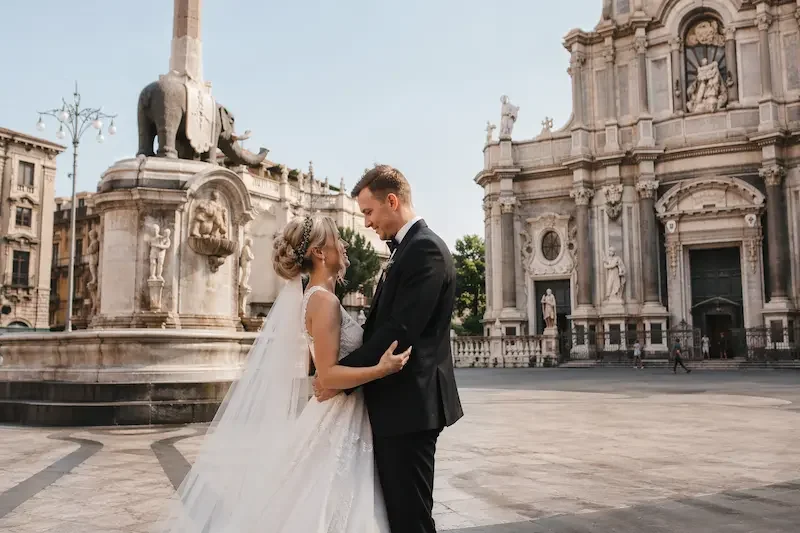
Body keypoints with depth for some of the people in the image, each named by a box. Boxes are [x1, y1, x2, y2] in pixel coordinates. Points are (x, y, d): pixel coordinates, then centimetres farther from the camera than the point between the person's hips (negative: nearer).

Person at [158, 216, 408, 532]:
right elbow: (327, 374, -22)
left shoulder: (317, 297, 11)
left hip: (343, 420, 9)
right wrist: (382, 369, -28)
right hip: (336, 424, -9)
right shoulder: (324, 300, -17)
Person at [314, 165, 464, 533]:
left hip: (409, 403, -10)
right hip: (399, 401, 10)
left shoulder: (425, 249, -16)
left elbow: (400, 330, -22)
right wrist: (343, 367, 9)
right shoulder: (407, 249, 16)